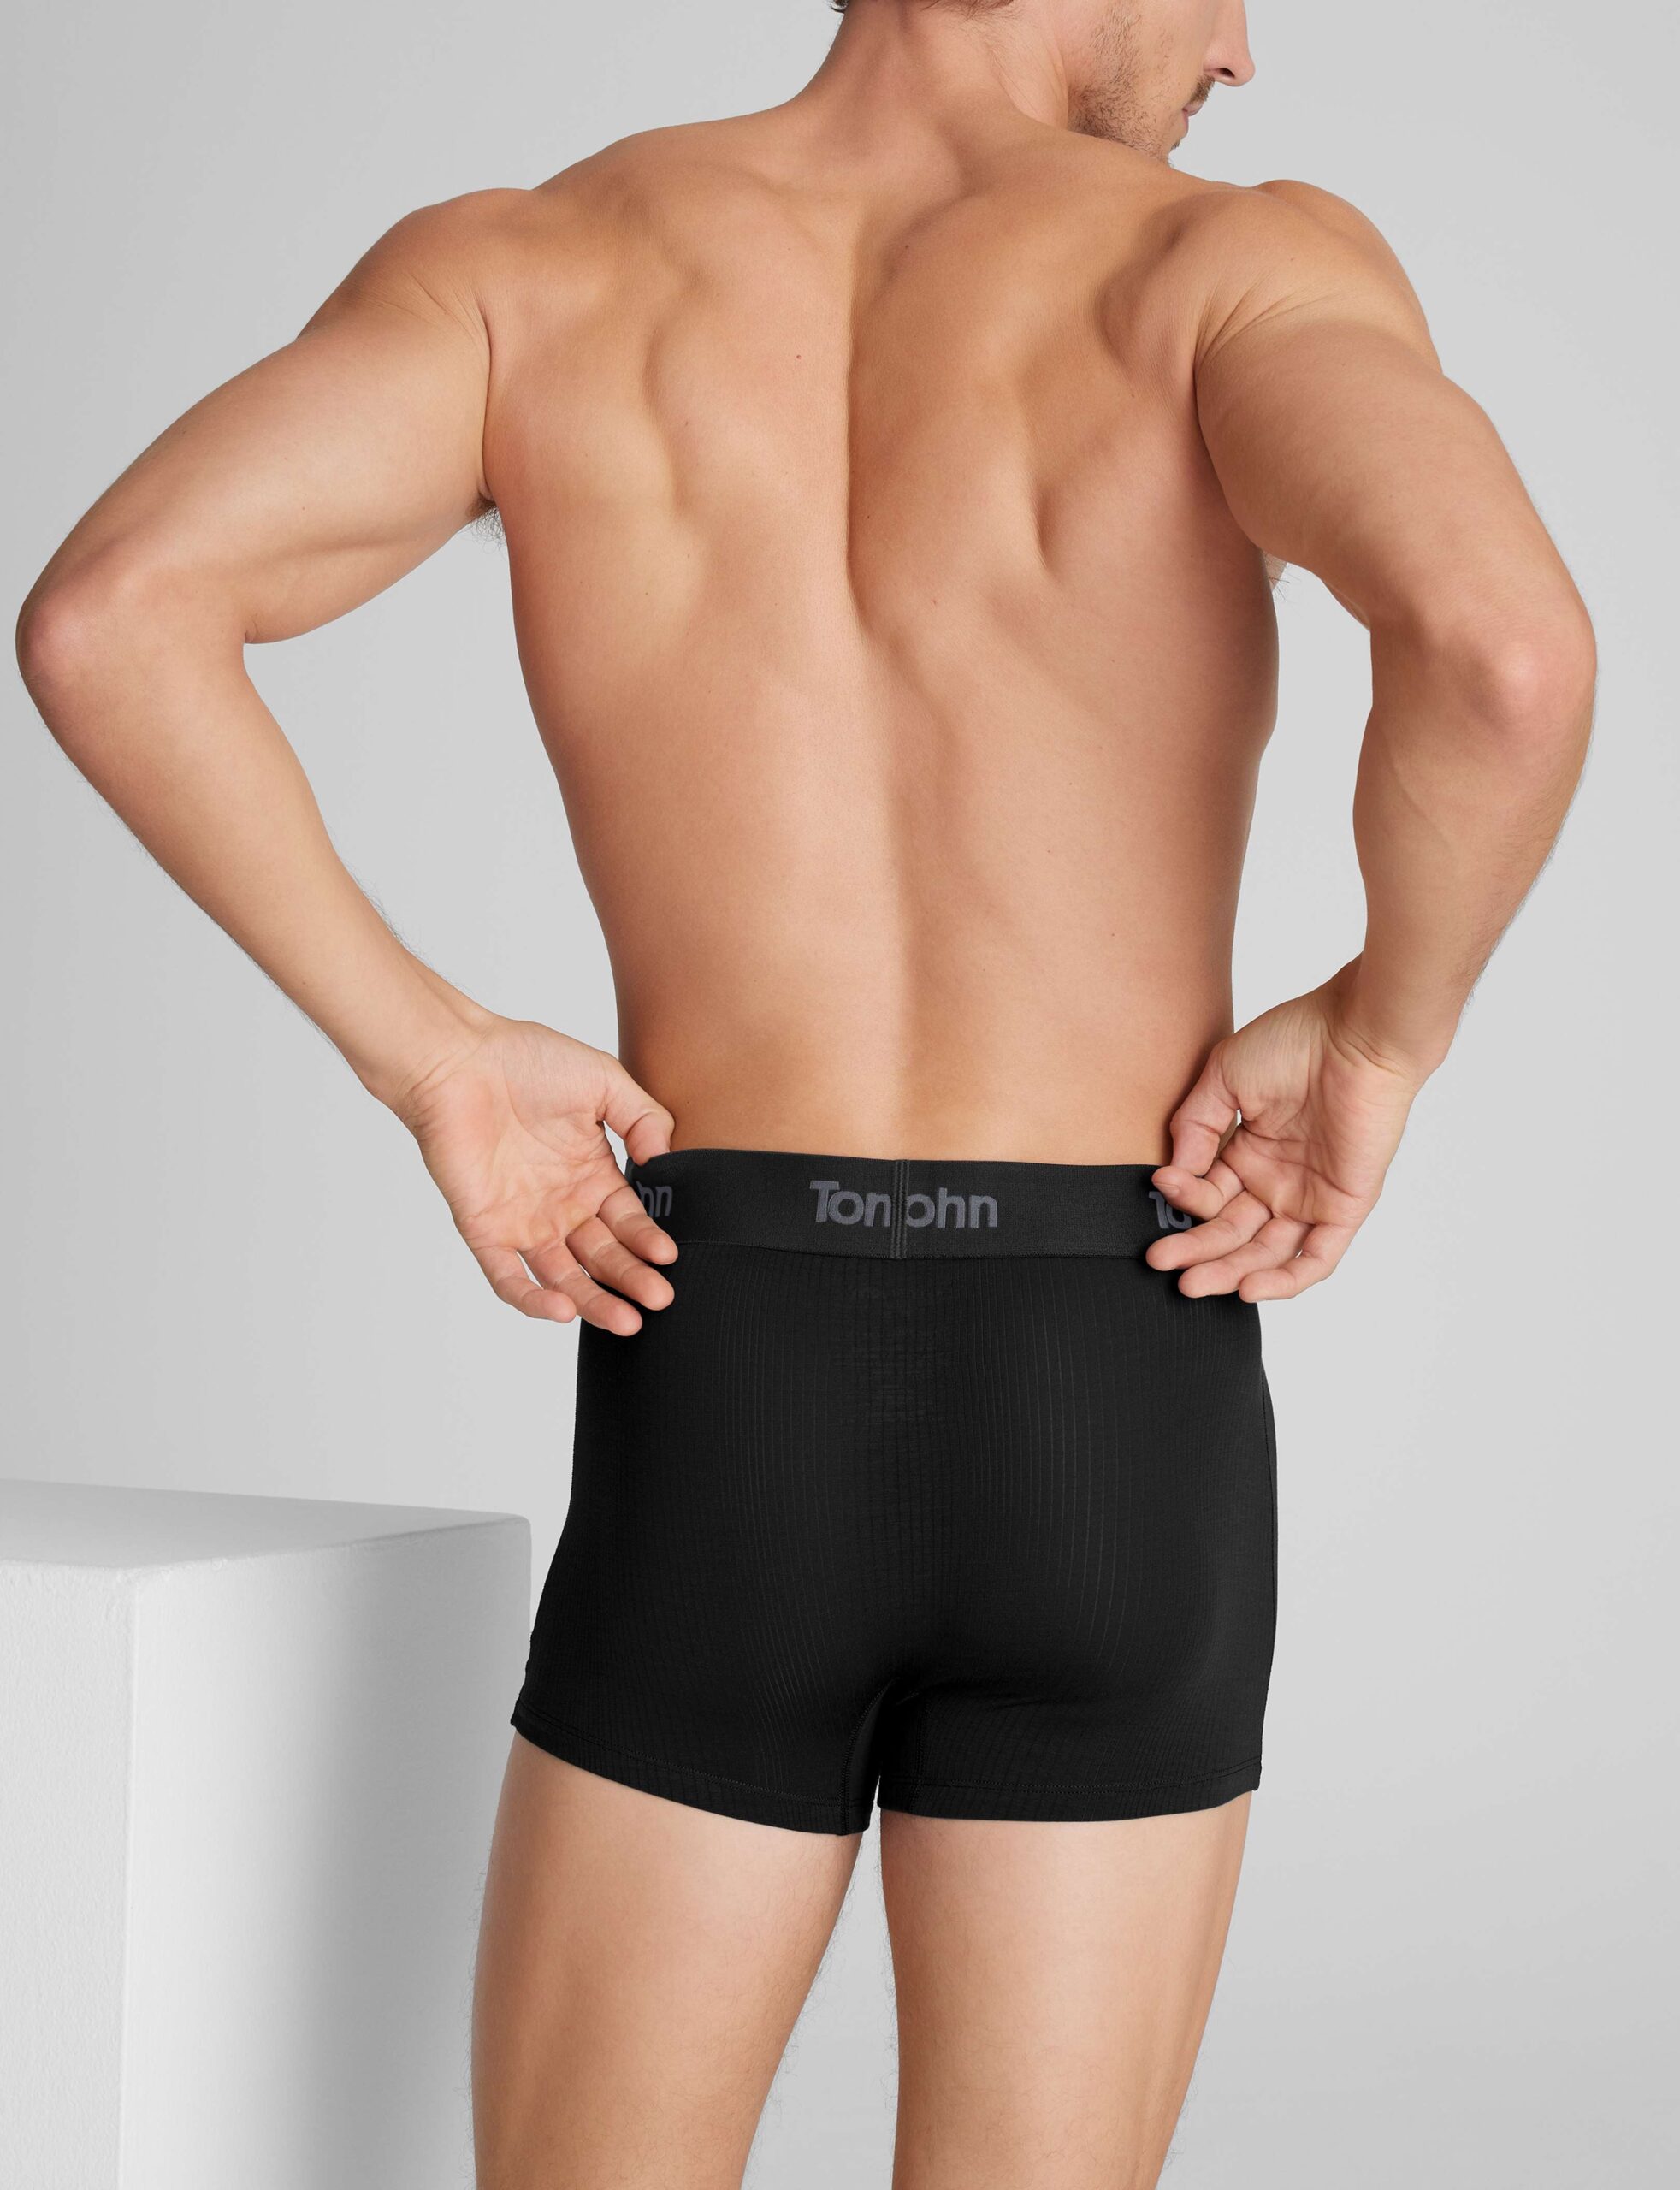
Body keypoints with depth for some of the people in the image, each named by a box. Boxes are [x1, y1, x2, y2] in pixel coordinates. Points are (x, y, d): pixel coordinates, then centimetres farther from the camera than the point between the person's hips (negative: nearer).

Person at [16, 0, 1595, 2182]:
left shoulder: (529, 263, 3)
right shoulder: (1241, 265, -4)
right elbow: (1503, 639, -27)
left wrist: (429, 1056, -2)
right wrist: (1383, 1031, -6)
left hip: (719, 1444, 1)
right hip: (1112, 1450, -1)